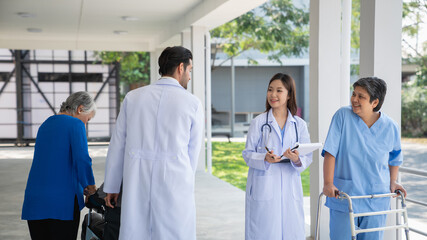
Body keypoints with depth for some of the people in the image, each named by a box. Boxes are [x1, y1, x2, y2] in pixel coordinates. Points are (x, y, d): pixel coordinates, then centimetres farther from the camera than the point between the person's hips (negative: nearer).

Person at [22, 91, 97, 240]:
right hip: (63, 200, -7)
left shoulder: (45, 125, 19)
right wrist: (90, 185, 0)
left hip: (34, 200, 7)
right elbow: (82, 159, -17)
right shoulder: (76, 124, -4)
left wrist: (81, 186, 23)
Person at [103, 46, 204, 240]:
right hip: (174, 188, -3)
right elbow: (192, 153, 7)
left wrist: (111, 187, 18)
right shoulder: (193, 104, 1)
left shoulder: (133, 97, 7)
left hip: (136, 187, 3)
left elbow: (117, 146, 10)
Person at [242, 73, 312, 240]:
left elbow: (308, 157, 5)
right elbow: (247, 154, 0)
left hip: (290, 188, 2)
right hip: (264, 187, -2)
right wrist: (265, 159, -19)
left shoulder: (299, 124, 8)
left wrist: (297, 160, -17)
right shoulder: (258, 122, 1)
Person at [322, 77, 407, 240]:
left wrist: (392, 182, 5)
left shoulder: (391, 127, -1)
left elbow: (394, 158, 17)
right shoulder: (343, 116, -8)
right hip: (344, 197, -2)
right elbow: (330, 152, -11)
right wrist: (328, 183, -18)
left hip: (376, 201, 2)